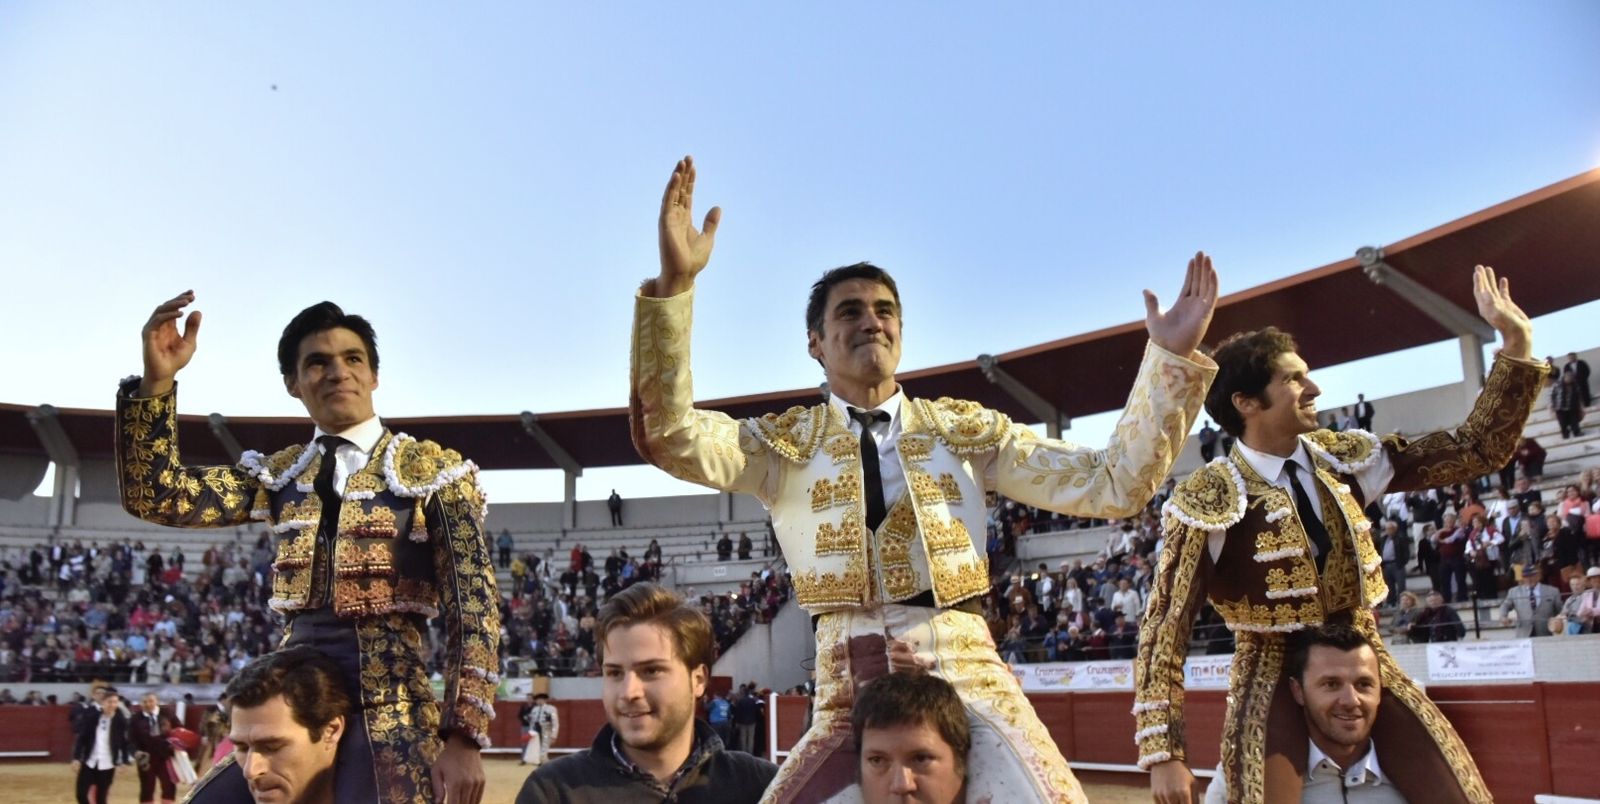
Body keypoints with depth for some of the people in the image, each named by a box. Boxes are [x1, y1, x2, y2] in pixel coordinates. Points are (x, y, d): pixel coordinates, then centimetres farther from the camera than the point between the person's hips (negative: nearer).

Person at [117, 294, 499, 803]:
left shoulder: (434, 470, 0)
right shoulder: (277, 476, 13)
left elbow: (473, 608, -5)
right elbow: (155, 496, 3)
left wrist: (464, 736, -13)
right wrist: (157, 381, -10)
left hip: (393, 707, -4)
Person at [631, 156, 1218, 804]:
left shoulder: (964, 429, 11)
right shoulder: (785, 443, 7)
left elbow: (1114, 485, 7)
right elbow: (671, 440, -11)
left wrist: (1171, 358, -3)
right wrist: (674, 283, -22)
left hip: (970, 683, 0)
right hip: (850, 696, 0)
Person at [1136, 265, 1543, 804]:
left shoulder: (1341, 460, -1)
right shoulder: (1208, 502, -16)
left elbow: (1476, 452, 4)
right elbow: (1165, 629, -15)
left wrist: (1517, 346, -5)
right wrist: (1162, 751, -19)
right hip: (1277, 689, -5)